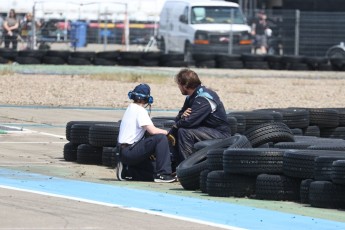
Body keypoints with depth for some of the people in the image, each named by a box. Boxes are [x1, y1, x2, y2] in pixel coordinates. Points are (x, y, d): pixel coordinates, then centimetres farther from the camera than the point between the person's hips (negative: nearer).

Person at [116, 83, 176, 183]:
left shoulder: (131, 108, 18)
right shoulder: (140, 110, -11)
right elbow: (152, 130, -22)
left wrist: (149, 150, 18)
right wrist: (167, 132, -6)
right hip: (129, 151, -10)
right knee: (161, 138, -20)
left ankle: (126, 171, 11)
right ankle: (163, 174, -22)